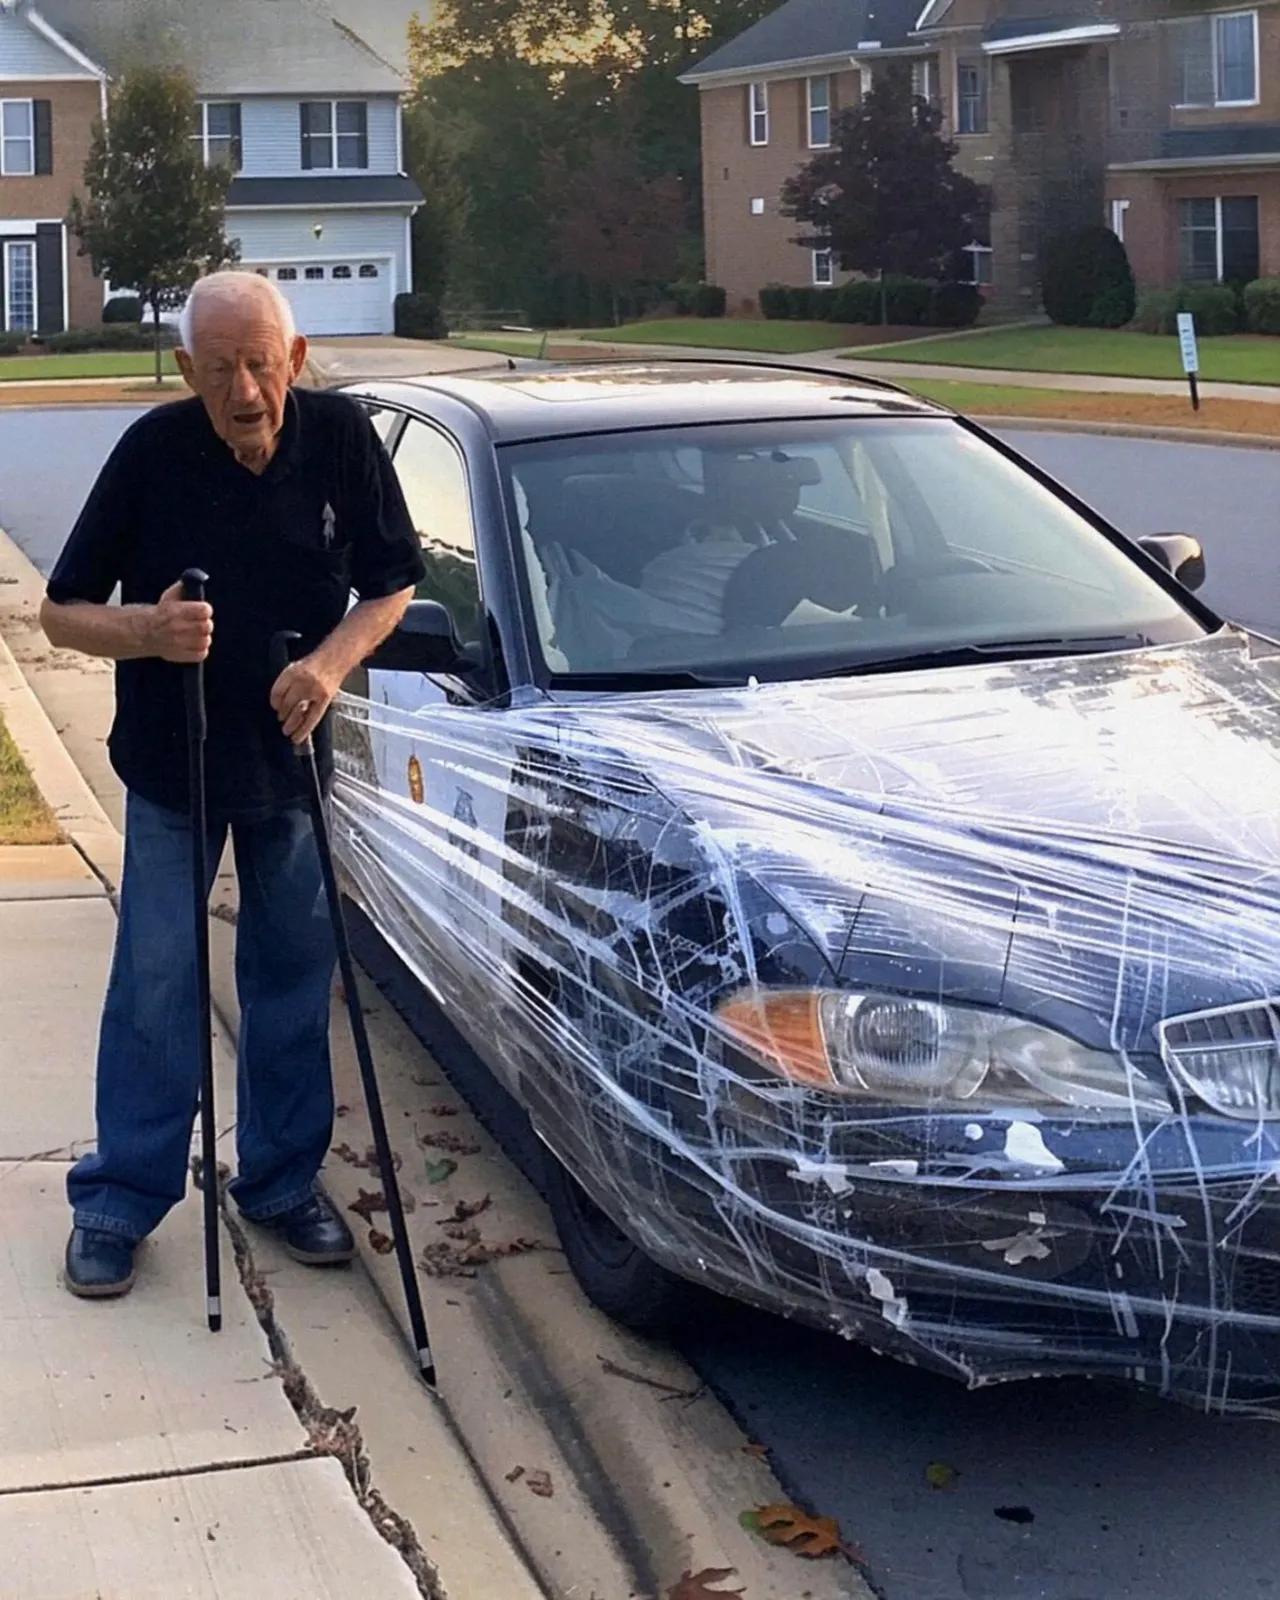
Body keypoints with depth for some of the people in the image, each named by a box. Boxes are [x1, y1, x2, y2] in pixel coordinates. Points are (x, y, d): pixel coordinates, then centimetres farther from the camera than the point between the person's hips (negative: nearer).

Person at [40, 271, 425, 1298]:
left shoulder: (341, 438, -13)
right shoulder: (153, 451, -18)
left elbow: (391, 583, -2)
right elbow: (64, 613, -11)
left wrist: (332, 659, -20)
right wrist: (148, 629, -31)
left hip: (292, 754, 2)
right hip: (171, 763, -2)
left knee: (294, 977, 11)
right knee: (155, 985, 2)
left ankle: (283, 1181, 27)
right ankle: (119, 1200, 15)